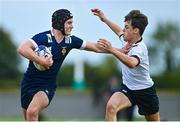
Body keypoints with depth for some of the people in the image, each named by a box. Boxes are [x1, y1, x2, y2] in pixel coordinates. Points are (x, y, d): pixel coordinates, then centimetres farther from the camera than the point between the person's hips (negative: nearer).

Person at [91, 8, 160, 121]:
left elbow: (131, 63, -54)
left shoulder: (139, 49, -29)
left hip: (145, 91, -5)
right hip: (127, 87, 6)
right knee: (111, 106, -24)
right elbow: (119, 31, 20)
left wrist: (112, 49, -61)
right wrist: (105, 19, 18)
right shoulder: (127, 39, -7)